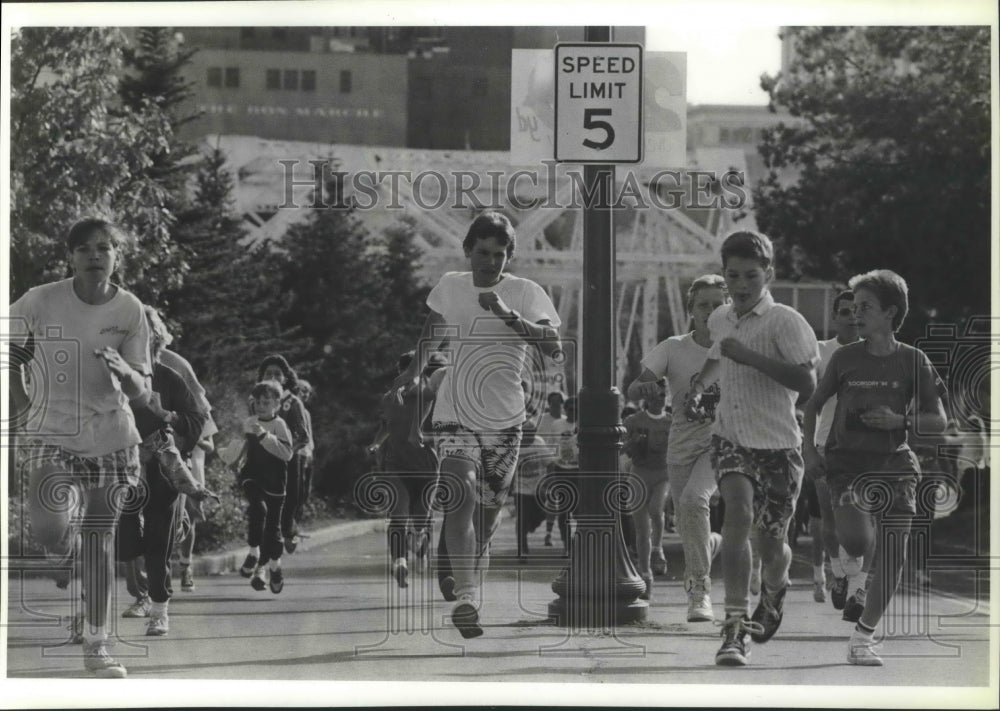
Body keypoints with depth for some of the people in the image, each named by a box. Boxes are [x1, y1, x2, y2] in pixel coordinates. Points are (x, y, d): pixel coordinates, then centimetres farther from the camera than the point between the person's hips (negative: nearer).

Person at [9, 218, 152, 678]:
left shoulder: (129, 311, -4)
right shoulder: (42, 302, -9)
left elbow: (142, 392, -3)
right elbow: (9, 346, 10)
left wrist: (123, 372, -24)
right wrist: (21, 406, 5)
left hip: (110, 439, 2)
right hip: (50, 435, -1)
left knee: (100, 540, 5)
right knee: (49, 529, -21)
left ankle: (96, 646, 15)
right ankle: (61, 553, 18)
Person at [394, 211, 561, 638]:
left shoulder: (526, 293, -5)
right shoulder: (450, 287, 5)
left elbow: (551, 344, -19)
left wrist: (507, 314, -29)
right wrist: (416, 370, 24)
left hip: (505, 418, 0)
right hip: (456, 414, 0)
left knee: (490, 504, 12)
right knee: (460, 495, -20)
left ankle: (473, 562, 45)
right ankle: (466, 596, -29)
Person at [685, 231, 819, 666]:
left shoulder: (785, 322, -12)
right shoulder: (720, 320, 8)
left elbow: (807, 383, -24)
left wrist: (750, 357, -26)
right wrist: (698, 387, 16)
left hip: (778, 445, -3)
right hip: (731, 440, 3)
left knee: (770, 542, 8)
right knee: (739, 512, -24)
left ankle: (773, 591, 45)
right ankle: (735, 624, -29)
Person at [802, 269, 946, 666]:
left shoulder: (913, 362, 1)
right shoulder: (845, 358, 3)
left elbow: (939, 420, 2)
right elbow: (814, 403, 14)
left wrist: (900, 420, -15)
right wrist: (809, 446, -1)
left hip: (894, 463, 1)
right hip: (848, 459, -1)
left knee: (892, 556, -4)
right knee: (857, 541, -24)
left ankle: (863, 637, 10)